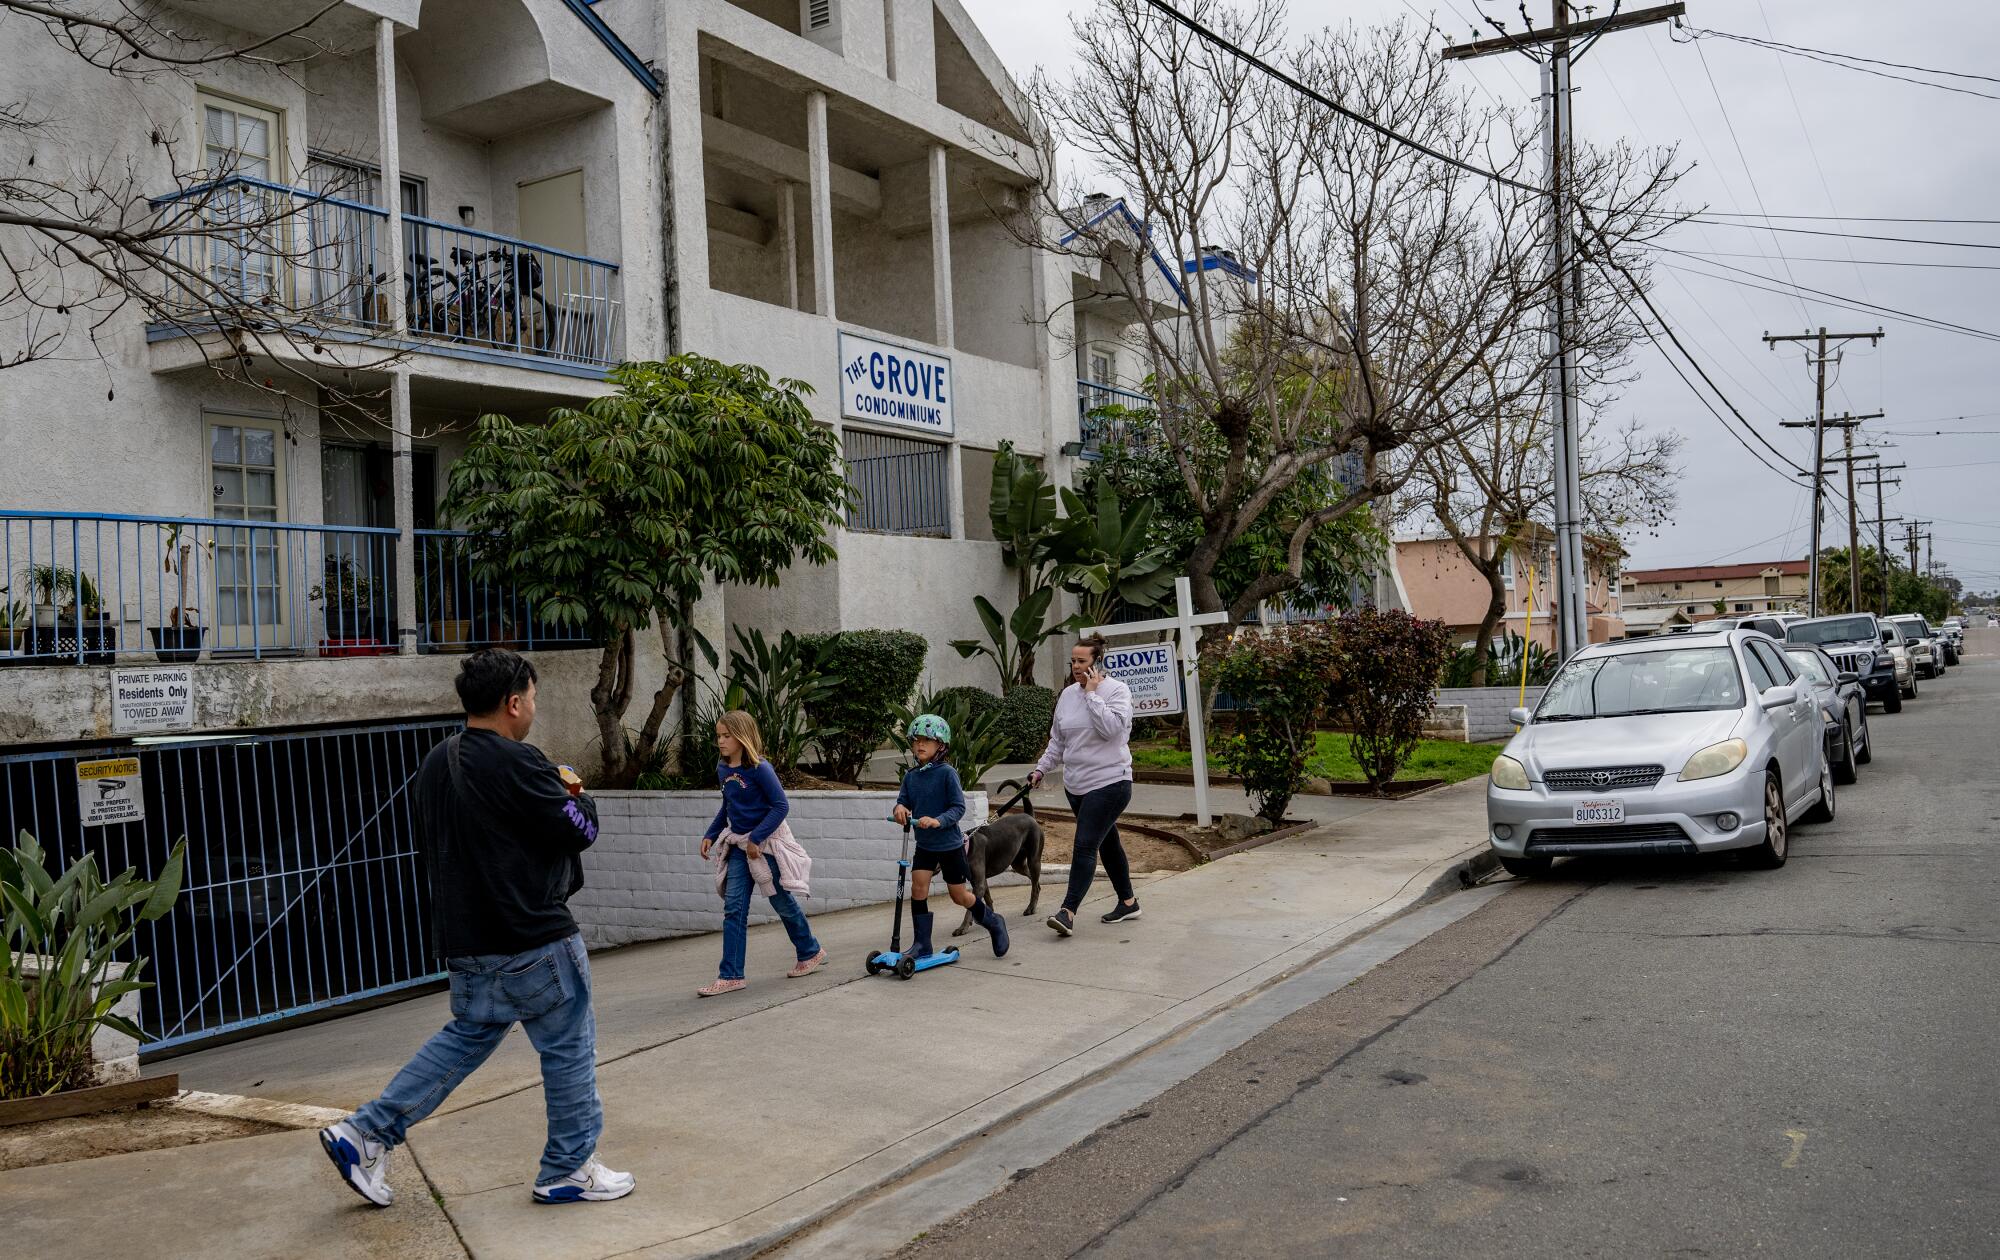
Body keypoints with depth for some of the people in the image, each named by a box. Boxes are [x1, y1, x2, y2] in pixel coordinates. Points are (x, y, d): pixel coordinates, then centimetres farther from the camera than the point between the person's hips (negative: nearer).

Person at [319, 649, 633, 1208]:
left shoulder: (436, 764, 7)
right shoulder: (518, 764, -20)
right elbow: (580, 830, -16)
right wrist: (578, 796, 7)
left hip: (464, 938, 9)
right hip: (533, 939, -8)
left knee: (466, 1037, 22)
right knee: (569, 1047, 6)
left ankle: (365, 1133, 18)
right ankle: (568, 1170, 17)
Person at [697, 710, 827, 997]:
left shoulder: (759, 768, -19)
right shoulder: (723, 769, 3)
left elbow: (781, 805, -19)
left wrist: (756, 838, -22)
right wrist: (710, 835, 10)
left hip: (767, 843, -6)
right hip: (739, 845, 6)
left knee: (782, 902, 8)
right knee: (734, 908, -2)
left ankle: (811, 952, 30)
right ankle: (731, 976, 0)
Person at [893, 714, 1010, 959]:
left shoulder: (947, 773, -16)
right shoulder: (911, 776, 0)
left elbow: (959, 807, -17)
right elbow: (904, 800, 0)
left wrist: (938, 821, -32)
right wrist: (900, 807, -24)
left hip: (950, 844, -4)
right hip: (924, 845, 4)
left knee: (959, 895, 7)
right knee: (918, 888, -8)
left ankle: (992, 921, 33)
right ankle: (922, 944, 3)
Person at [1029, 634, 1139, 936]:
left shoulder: (1117, 690, -8)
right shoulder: (1068, 694, 10)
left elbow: (1111, 727, -25)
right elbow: (1057, 740, 18)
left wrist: (1092, 693, -19)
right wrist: (1041, 768, 12)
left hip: (1109, 783, -7)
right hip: (1076, 784, 7)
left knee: (1085, 846, -14)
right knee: (1106, 843, 16)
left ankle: (1068, 911, -17)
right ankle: (1128, 901, 28)